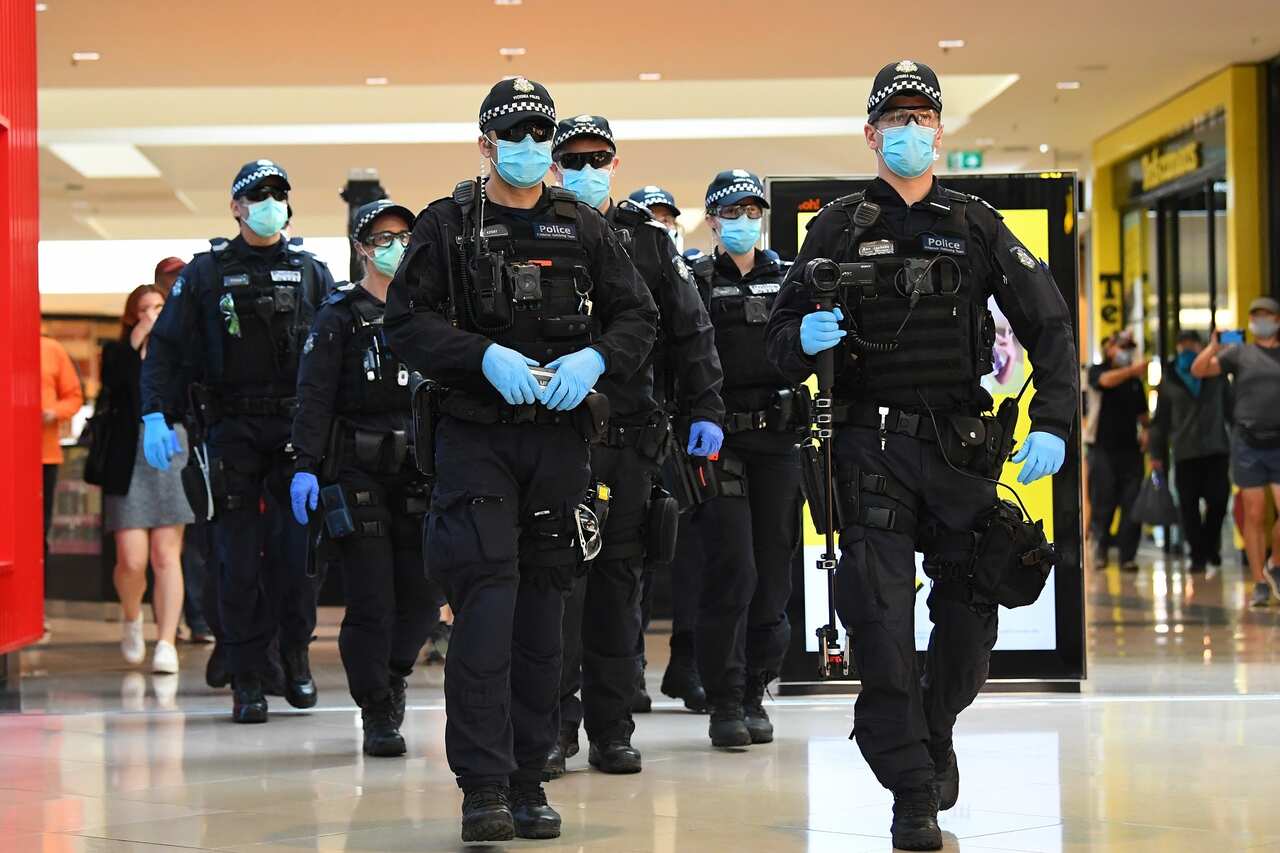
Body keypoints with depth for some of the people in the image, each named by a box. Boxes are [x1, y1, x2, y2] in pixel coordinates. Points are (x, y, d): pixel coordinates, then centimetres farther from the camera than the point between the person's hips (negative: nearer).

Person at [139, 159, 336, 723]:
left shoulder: (312, 273, 12)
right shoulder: (206, 273, 8)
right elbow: (165, 347, 5)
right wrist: (156, 416, -8)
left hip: (298, 427, 1)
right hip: (233, 429, -1)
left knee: (301, 545, -7)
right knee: (239, 556, -3)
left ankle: (294, 649, 15)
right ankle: (246, 681, 3)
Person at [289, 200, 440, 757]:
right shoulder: (339, 317, 1)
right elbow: (314, 397, -6)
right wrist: (305, 466, -16)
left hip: (420, 475, 4)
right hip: (358, 475, -4)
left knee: (423, 595, 3)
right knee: (370, 601, -4)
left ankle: (391, 678, 29)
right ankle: (377, 714, 6)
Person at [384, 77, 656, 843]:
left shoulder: (585, 229, 11)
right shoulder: (447, 226, 4)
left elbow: (638, 318, 10)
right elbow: (408, 323, -3)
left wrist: (593, 359, -10)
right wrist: (486, 355, -18)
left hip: (560, 436, 3)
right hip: (475, 435, -3)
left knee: (542, 613, 7)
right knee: (485, 606, -12)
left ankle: (528, 780, 16)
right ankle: (484, 787, -9)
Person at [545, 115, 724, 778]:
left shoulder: (650, 241, 12)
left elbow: (690, 333, 11)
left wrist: (704, 410, 3)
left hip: (632, 438, 3)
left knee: (621, 579, 7)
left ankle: (612, 729, 14)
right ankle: (554, 725, 2)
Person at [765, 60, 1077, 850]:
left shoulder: (977, 225, 8)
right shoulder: (839, 228, 5)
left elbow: (1049, 325, 7)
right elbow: (784, 334, 6)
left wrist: (1052, 424, -5)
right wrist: (804, 339, -19)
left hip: (961, 446, 2)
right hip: (871, 447, -2)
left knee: (970, 613, 6)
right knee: (882, 620, -8)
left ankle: (936, 730, 34)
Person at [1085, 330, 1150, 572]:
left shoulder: (1135, 380, 15)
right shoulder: (1097, 371, 2)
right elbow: (1106, 381, -22)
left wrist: (1146, 430, 2)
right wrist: (1132, 370, -37)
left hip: (1130, 448, 3)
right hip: (1103, 447, -3)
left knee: (1132, 505, -4)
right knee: (1102, 503, -1)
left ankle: (1128, 556, 0)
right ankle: (1099, 550, 16)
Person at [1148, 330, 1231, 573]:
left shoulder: (1216, 374, 10)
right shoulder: (1169, 379, 8)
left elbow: (1230, 407, 14)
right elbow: (1160, 419, 10)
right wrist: (1156, 453, 6)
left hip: (1216, 449, 0)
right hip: (1184, 453, 0)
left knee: (1218, 500, -5)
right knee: (1189, 506, -1)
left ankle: (1210, 545, 19)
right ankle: (1198, 555, 9)